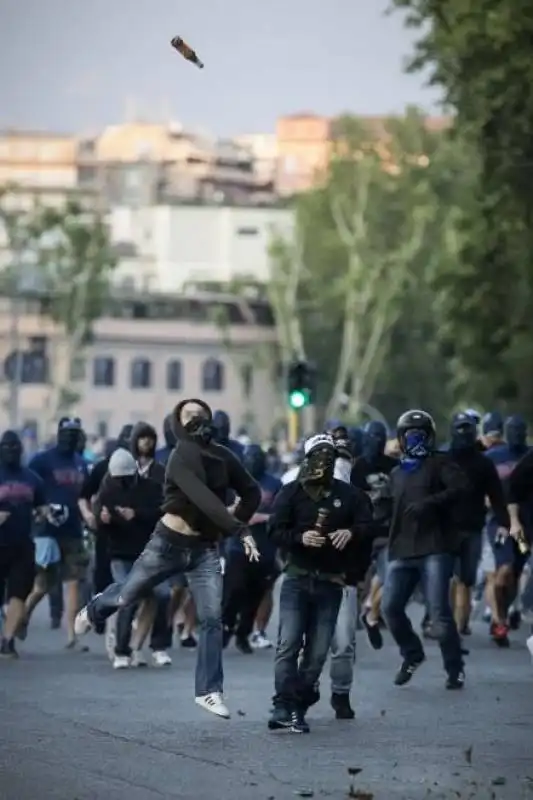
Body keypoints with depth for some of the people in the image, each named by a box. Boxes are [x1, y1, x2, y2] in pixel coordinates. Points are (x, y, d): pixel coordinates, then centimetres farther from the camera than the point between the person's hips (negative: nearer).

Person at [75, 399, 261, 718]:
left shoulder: (224, 457, -1)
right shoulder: (181, 458, -19)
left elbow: (252, 493, 12)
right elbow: (204, 499, -32)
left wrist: (236, 525, -2)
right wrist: (239, 529, -39)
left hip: (206, 548, 4)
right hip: (170, 542, -4)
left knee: (213, 618, -6)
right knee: (126, 596, 14)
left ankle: (209, 691, 0)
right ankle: (94, 610, 49)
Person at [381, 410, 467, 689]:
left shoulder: (439, 463, 4)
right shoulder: (397, 473, 23)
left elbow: (460, 487, -13)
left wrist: (429, 503, -22)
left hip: (434, 550, -6)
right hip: (402, 551, 6)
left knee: (439, 613, -10)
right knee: (390, 607, -1)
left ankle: (455, 669, 1)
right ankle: (412, 655, 21)